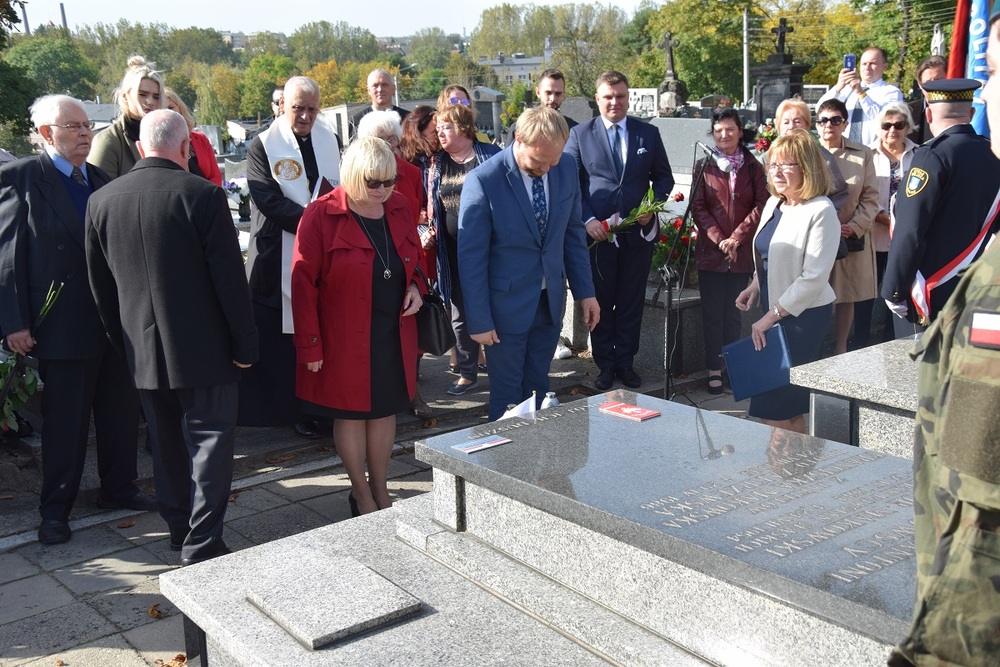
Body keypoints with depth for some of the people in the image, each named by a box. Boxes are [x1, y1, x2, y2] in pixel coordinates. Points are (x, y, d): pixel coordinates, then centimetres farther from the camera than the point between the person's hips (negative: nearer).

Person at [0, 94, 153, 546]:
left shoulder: (102, 180, 10)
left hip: (116, 322, 6)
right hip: (65, 326, -6)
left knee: (121, 413, 14)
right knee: (65, 421, 5)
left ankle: (119, 489, 31)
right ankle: (55, 510, 20)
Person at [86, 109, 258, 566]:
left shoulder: (101, 200, 2)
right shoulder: (203, 195, -14)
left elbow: (100, 285, 9)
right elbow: (229, 278, -13)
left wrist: (124, 341, 18)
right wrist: (245, 343, -5)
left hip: (143, 351, 5)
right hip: (203, 348, -5)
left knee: (166, 443, 17)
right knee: (210, 439, 4)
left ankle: (178, 530, 29)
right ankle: (202, 544, 4)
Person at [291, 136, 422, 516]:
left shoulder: (398, 207, 4)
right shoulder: (321, 215, -13)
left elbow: (414, 258, 20)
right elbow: (303, 283, -12)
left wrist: (414, 288, -2)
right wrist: (311, 344, -13)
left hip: (394, 333, 5)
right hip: (344, 338, -5)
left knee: (385, 410, 13)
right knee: (350, 413, 7)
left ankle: (381, 491, 28)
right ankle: (361, 493, 24)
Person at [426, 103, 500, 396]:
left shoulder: (490, 156, -4)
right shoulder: (437, 164, 9)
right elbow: (432, 207, 15)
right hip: (454, 252, 4)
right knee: (461, 313, 11)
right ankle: (467, 373, 23)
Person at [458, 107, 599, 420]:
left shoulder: (566, 170, -2)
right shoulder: (483, 181, -18)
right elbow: (471, 257, -14)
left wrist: (585, 291, 8)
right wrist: (479, 321, -13)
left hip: (551, 301, 5)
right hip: (506, 304, -4)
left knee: (537, 389, 16)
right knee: (507, 395, 7)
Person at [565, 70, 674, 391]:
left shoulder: (649, 134, 7)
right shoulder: (580, 134, 2)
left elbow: (663, 177, 12)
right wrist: (588, 220, -13)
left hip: (639, 231, 2)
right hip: (596, 232, -1)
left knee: (632, 301, 9)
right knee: (600, 302, 6)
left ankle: (625, 361, 21)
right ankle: (605, 364, 18)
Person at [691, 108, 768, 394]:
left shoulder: (753, 167, 7)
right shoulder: (704, 166, 5)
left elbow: (761, 206, 0)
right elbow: (698, 207, 0)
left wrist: (736, 238, -10)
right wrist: (718, 239, -10)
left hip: (741, 253, 1)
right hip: (710, 252, -1)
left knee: (733, 314, 6)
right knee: (712, 314, 1)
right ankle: (714, 369, 7)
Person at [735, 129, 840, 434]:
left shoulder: (821, 212, -16)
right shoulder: (773, 204, 9)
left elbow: (814, 278, -19)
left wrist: (772, 315, -17)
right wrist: (755, 286, 4)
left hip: (804, 315, -8)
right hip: (775, 311, 8)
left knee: (773, 412, -8)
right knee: (789, 411, 12)